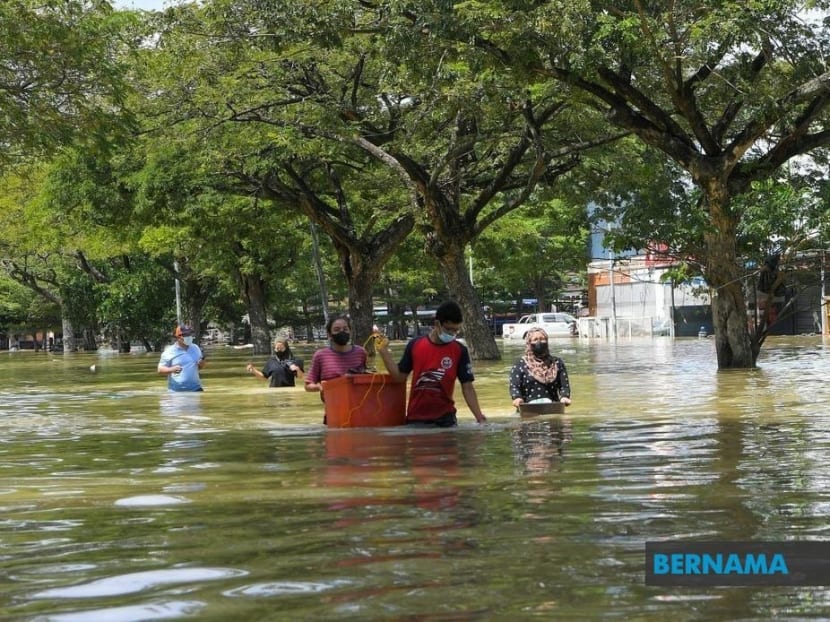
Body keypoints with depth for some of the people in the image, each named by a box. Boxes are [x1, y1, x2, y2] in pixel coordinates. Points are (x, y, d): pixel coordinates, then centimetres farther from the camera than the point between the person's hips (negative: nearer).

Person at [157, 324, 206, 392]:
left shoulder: (195, 348, 9)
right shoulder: (169, 351, -6)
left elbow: (200, 367, 19)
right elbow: (160, 369, -6)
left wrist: (202, 361, -5)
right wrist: (172, 369, -26)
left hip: (195, 389, 5)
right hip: (176, 391, -4)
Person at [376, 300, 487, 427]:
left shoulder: (460, 351, -4)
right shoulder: (415, 345, -2)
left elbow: (467, 387, -3)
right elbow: (400, 376, 6)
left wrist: (479, 417, -12)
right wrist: (384, 352, -4)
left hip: (445, 418, -1)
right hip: (416, 418, 1)